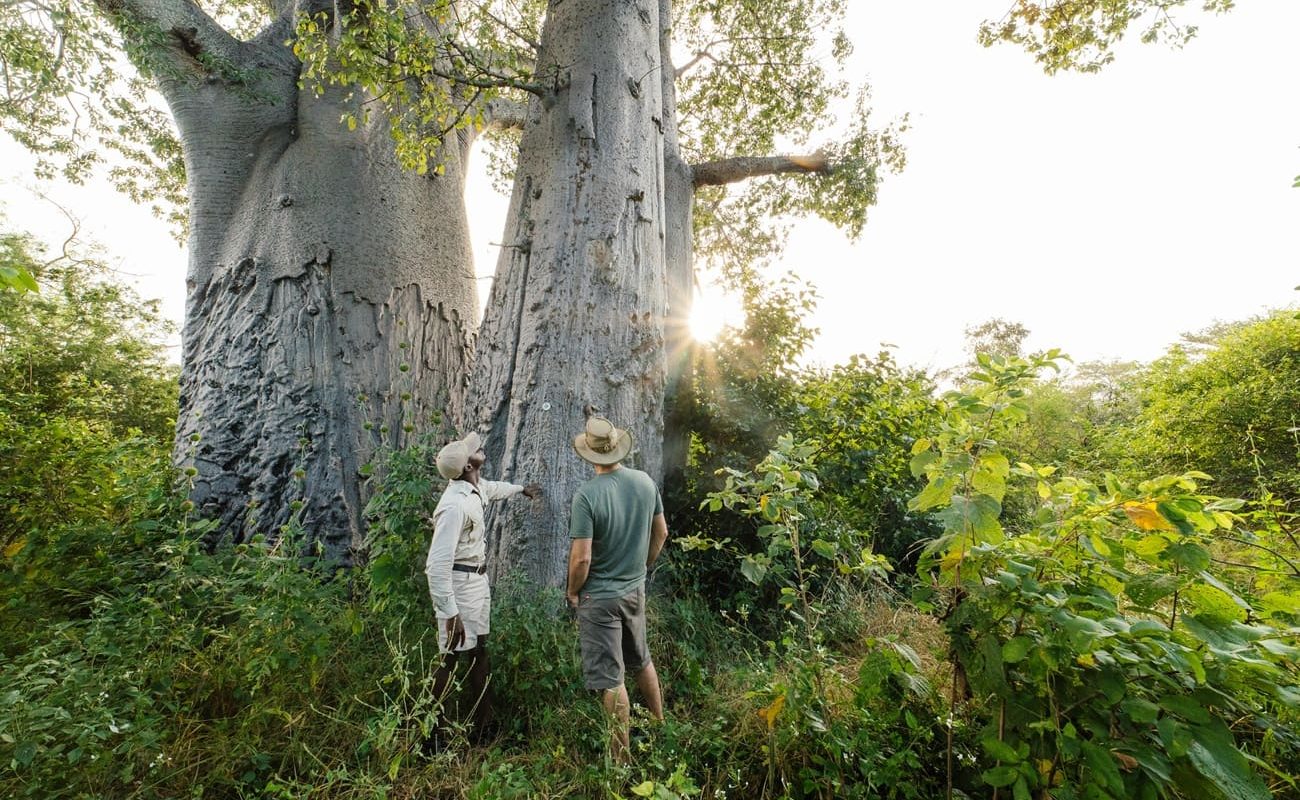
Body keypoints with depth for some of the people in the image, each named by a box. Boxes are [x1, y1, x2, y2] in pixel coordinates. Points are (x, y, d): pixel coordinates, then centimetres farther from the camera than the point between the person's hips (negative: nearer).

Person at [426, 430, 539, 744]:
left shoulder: (475, 486, -2)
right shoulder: (454, 505, -29)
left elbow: (492, 488, 26)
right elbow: (437, 564, -29)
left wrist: (521, 489, 40)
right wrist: (449, 612, -27)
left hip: (479, 578, 9)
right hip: (459, 583, -9)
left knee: (479, 649, 18)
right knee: (451, 657, 3)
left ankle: (484, 724, 33)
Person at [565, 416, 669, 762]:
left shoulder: (587, 495, -24)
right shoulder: (645, 481, -7)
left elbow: (581, 557, -24)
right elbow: (661, 532, 4)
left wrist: (572, 591, -5)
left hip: (599, 597, -6)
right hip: (635, 589, 6)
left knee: (610, 678, 9)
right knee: (641, 660, 27)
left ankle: (622, 756, 24)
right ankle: (659, 723, 46)